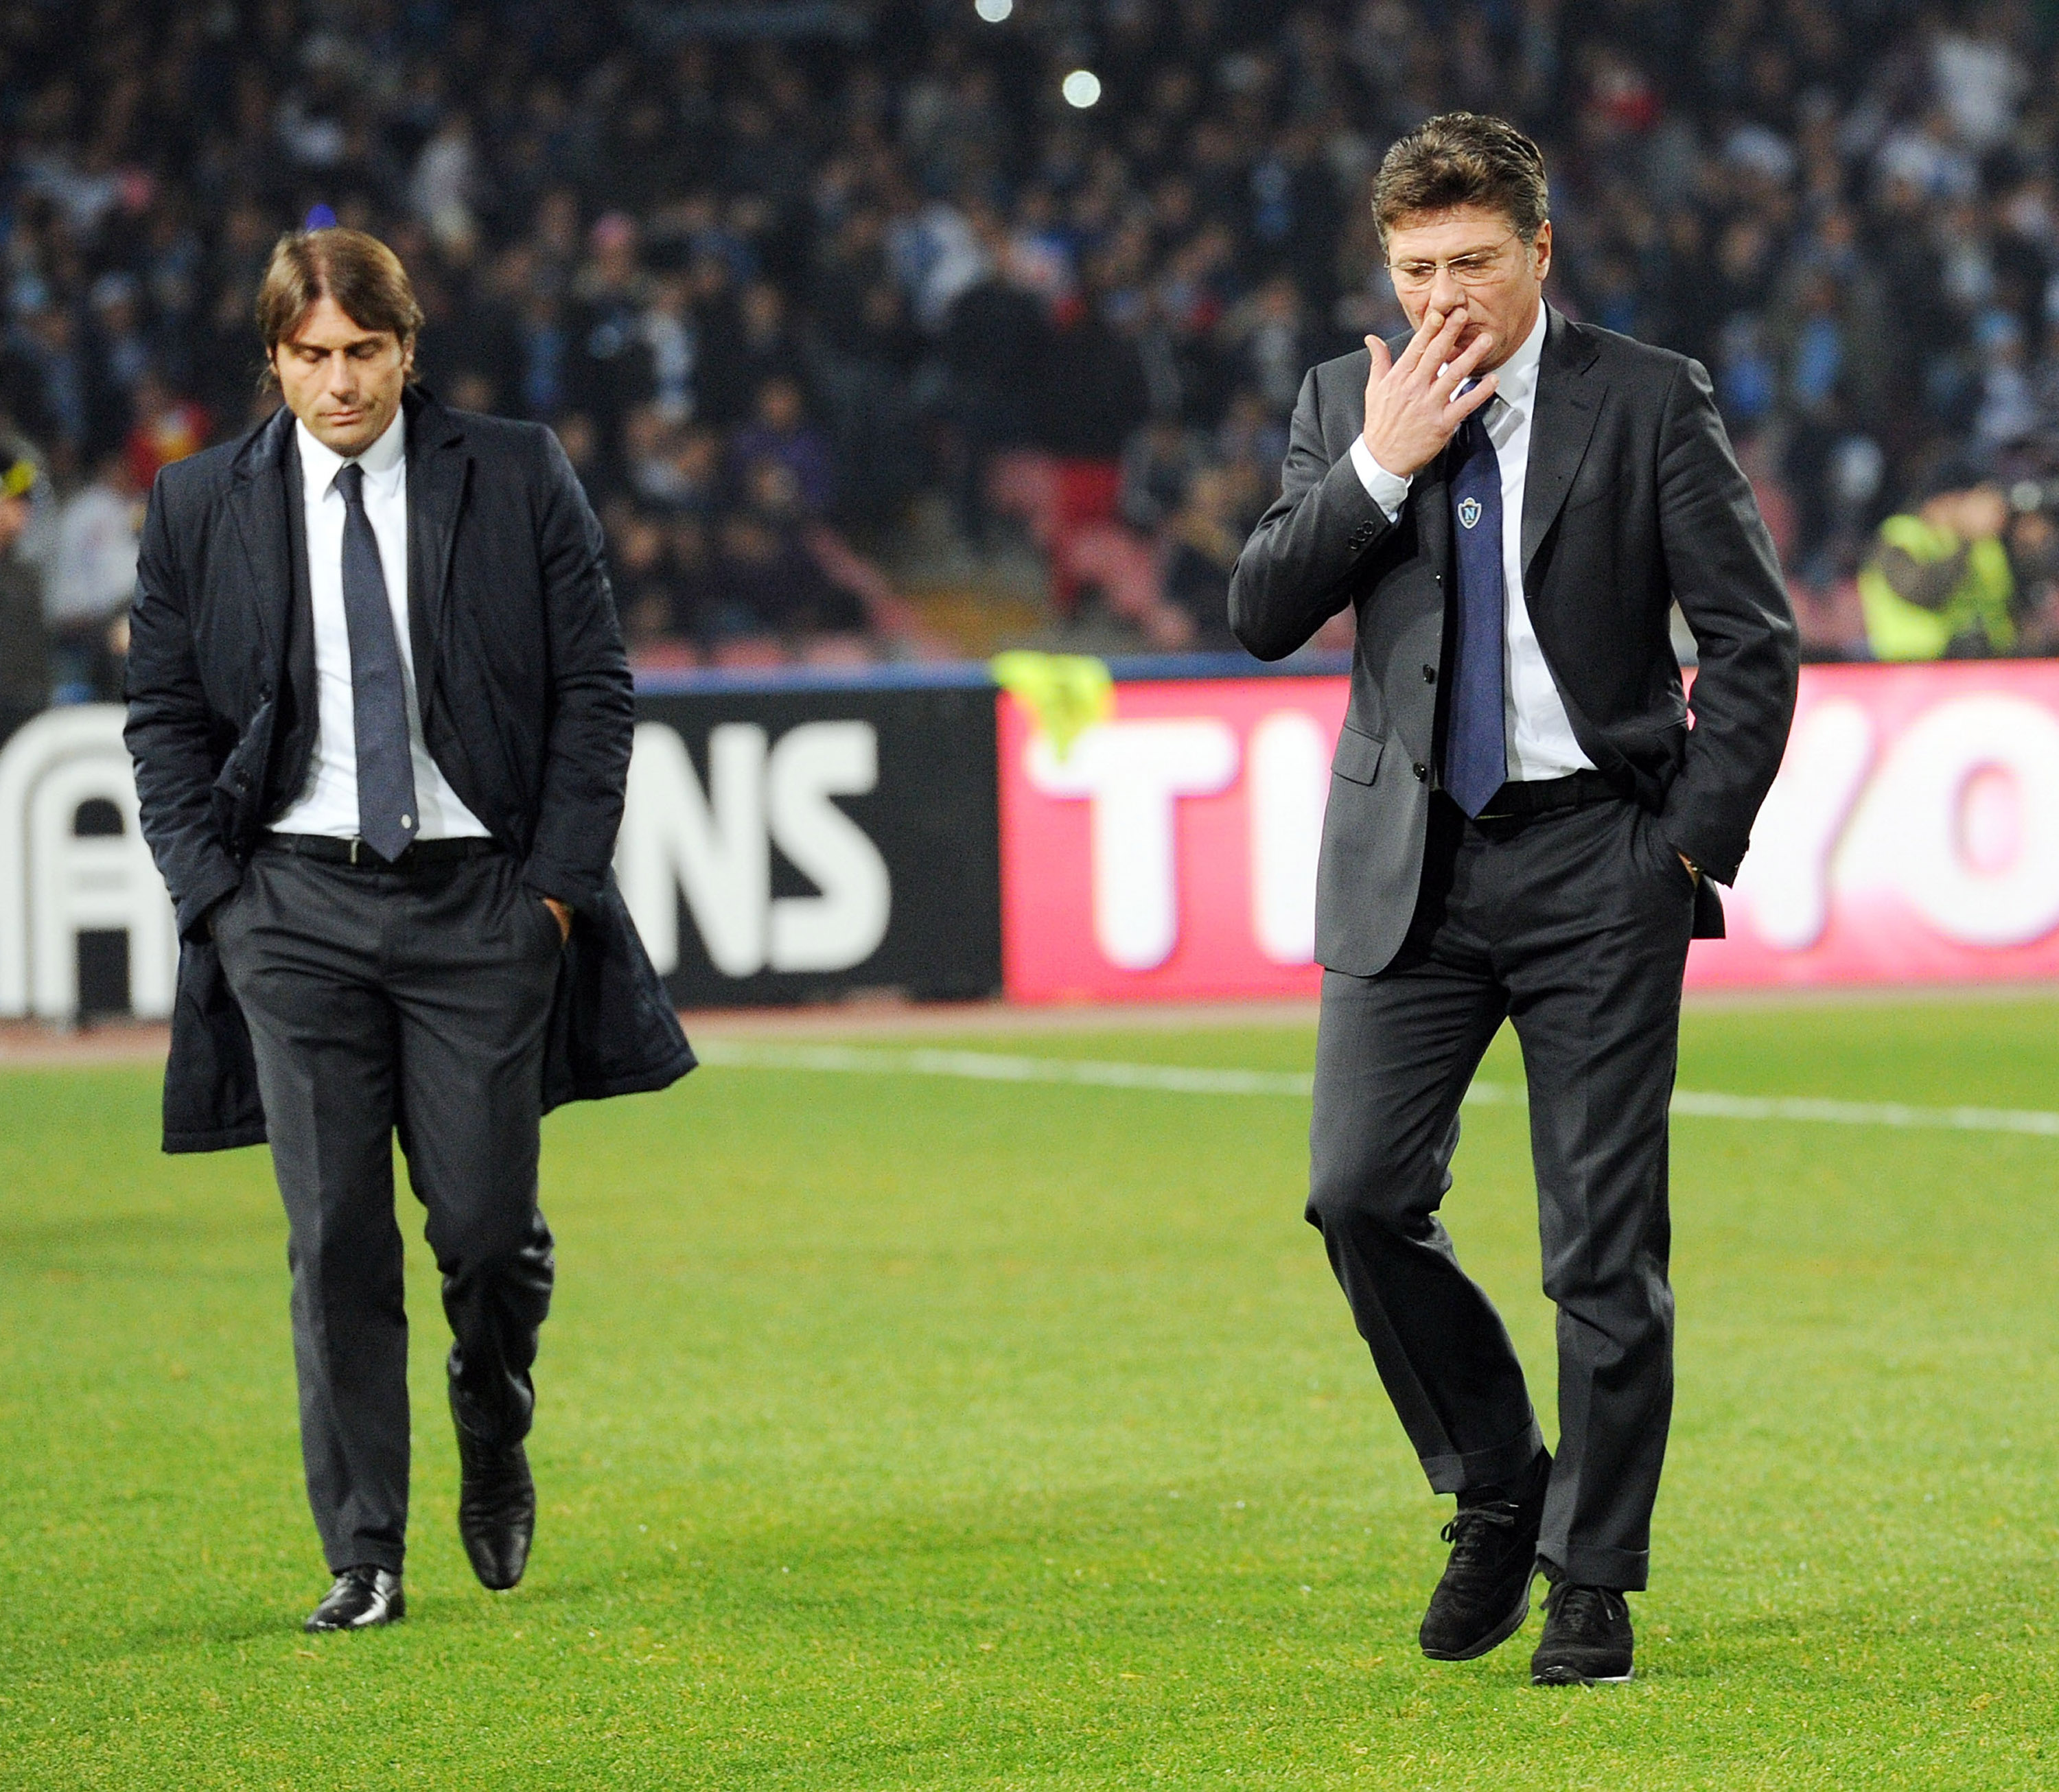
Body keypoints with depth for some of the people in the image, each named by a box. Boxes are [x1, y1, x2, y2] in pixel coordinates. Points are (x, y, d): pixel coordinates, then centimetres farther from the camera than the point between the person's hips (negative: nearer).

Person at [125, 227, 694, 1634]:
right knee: (336, 1241, -4)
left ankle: (496, 1459, 29)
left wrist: (559, 877, -4)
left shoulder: (519, 483, 2)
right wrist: (214, 894, -1)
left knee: (489, 1227, -2)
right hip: (295, 907, 1)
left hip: (480, 898, -1)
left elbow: (595, 690, 4)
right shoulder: (202, 508, 5)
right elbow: (165, 718, 10)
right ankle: (363, 1558, 2)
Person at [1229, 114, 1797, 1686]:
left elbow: (1756, 641, 0)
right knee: (1361, 1192, -9)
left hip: (1597, 861, -3)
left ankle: (1592, 1583, 9)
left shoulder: (1650, 403, -1)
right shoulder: (1347, 405, 8)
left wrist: (1694, 844, -7)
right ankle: (1495, 1490, 12)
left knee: (1605, 1242, -2)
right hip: (1408, 861, 3)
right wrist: (1380, 466, -10)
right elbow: (1261, 615, 1)